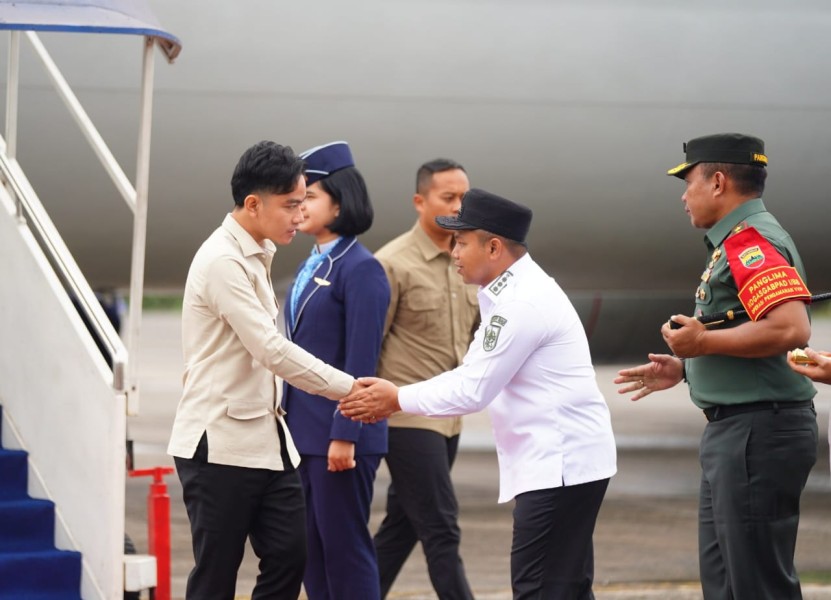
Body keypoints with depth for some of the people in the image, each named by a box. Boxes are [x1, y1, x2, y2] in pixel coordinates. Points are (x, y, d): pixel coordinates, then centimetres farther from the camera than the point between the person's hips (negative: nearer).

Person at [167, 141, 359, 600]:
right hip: (220, 443, -9)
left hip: (263, 438, 9)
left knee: (288, 556, 4)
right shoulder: (222, 261, -17)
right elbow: (273, 351, -22)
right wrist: (350, 389, -18)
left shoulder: (258, 255, 12)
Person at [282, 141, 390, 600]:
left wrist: (344, 435, -19)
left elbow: (361, 361, -16)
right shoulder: (309, 268, 14)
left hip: (340, 434, -9)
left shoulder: (360, 269, -12)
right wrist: (288, 419, 16)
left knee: (344, 548, -3)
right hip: (302, 432, 9)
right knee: (309, 549, 10)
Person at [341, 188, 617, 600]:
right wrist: (394, 398, 7)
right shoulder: (510, 295, 16)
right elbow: (472, 376, 17)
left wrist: (397, 400, -6)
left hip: (560, 466, -11)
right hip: (559, 463, 11)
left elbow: (473, 390, -17)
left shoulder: (523, 302, -18)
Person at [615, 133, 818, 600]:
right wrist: (683, 368, 21)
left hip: (758, 435, -11)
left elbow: (790, 329, -30)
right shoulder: (740, 241, 17)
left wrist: (703, 342, -22)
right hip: (735, 432, 11)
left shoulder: (752, 242, -17)